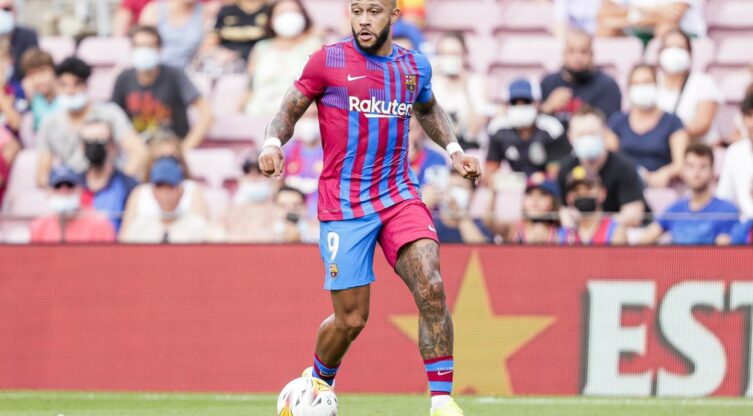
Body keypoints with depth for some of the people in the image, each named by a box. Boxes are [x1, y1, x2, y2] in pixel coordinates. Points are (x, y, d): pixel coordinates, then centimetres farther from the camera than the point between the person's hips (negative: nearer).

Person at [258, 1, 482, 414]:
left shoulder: (415, 66, 9)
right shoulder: (328, 61, -3)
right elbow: (288, 111, 5)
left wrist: (453, 149, 17)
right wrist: (273, 142, -15)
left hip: (400, 195, 3)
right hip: (343, 205, -3)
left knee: (431, 288, -20)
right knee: (351, 319, -1)